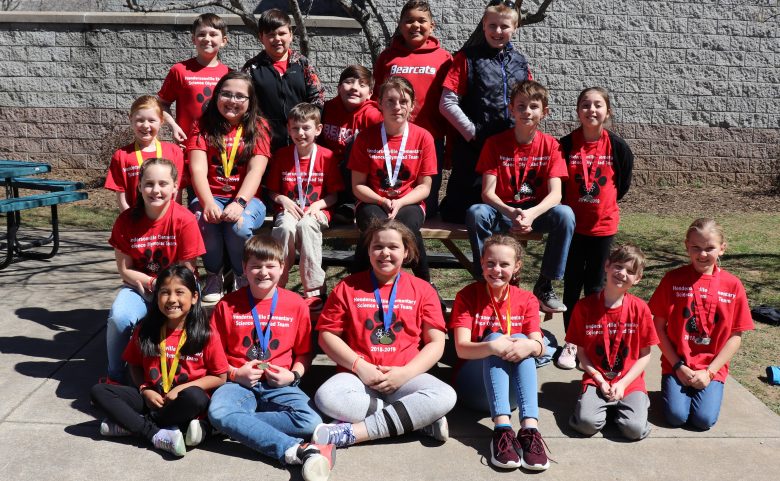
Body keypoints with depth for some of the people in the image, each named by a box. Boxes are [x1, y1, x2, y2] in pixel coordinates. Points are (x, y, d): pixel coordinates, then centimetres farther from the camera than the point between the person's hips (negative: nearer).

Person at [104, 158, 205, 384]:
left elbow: (187, 272, -8)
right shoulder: (126, 220, -6)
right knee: (119, 317, -27)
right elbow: (125, 270, -3)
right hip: (139, 286, 2)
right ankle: (115, 377, -2)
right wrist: (153, 282, -17)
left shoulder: (185, 220, -14)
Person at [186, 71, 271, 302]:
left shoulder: (258, 128, 5)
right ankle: (213, 277, -7)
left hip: (246, 198, -1)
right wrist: (208, 203, -26)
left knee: (240, 226, -34)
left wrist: (239, 203, -26)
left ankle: (243, 279, -5)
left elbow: (255, 172, -8)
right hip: (210, 196, 1)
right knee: (204, 220, -33)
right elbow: (198, 170, -7)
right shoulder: (204, 127, 7)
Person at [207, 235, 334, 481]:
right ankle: (297, 449, -37)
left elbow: (304, 352, 12)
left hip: (279, 385, 0)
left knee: (311, 422, -28)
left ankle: (236, 426, -20)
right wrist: (235, 373, -8)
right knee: (218, 411, -35)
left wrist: (293, 375, -6)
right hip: (239, 383, 0)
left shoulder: (296, 305, 6)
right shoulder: (227, 305, 6)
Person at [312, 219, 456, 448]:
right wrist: (359, 366, -9)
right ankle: (420, 417, -21)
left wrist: (406, 373, -11)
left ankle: (352, 432, -27)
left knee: (445, 396, -30)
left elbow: (436, 343, 4)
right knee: (326, 397, -33)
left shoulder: (422, 290, 8)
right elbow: (327, 335, 4)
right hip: (358, 376, 0)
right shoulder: (348, 287, 7)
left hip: (406, 376, 0)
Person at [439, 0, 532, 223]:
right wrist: (472, 132, -9)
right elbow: (447, 104, -7)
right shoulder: (467, 58, -1)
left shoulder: (520, 62, 12)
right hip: (472, 146, -4)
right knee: (463, 209, 3)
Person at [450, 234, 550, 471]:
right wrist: (492, 347, -38)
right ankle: (502, 428, -42)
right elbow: (461, 349, -17)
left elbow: (540, 347, -10)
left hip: (512, 388, 2)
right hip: (474, 385, -2)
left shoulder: (527, 300, 4)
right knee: (495, 338, -28)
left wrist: (530, 346, -36)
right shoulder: (467, 295, -5)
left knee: (521, 340, -26)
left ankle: (530, 428, -40)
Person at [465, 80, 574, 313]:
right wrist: (511, 212, -33)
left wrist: (531, 213, -34)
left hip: (537, 212, 1)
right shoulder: (495, 143, -4)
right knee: (475, 213, -32)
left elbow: (555, 194, -13)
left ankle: (544, 285, -14)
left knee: (565, 214, -30)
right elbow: (487, 192, -13)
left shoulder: (550, 145, -3)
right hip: (502, 211, -1)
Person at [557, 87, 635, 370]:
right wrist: (574, 204, 4)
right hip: (572, 224, 0)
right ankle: (571, 343, 19)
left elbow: (623, 184, 6)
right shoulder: (567, 144, -8)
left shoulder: (617, 147, -7)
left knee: (595, 286, 10)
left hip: (603, 224, 0)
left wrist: (602, 202, 9)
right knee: (572, 285, 7)